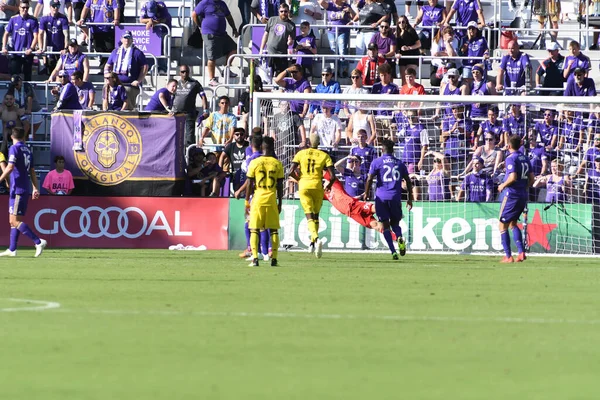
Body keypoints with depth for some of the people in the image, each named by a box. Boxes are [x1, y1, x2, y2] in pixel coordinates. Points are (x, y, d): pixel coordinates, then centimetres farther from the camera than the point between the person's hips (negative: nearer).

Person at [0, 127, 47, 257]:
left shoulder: (14, 148, -8)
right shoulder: (28, 150, 15)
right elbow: (32, 172, 17)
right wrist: (35, 188, 19)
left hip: (17, 189, -8)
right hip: (25, 190, 8)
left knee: (15, 221, -11)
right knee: (13, 220, 13)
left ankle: (38, 242, -19)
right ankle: (12, 249, 12)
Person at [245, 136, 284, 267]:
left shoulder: (254, 163, -2)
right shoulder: (277, 164, 1)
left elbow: (250, 184, -2)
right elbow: (280, 186, 2)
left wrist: (247, 201, 8)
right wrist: (280, 203, 10)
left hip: (257, 198, -1)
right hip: (271, 199, 1)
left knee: (254, 230, 2)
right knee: (274, 230, 7)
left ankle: (255, 258, -8)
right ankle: (274, 259, 4)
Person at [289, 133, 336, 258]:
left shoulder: (301, 154, 4)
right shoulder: (324, 156, 3)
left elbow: (291, 172, -2)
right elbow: (333, 176, -3)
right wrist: (329, 185, 17)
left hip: (304, 186, -1)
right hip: (317, 186, 1)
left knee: (310, 216, -6)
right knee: (316, 215, 18)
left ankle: (316, 239, -30)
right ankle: (313, 243, 20)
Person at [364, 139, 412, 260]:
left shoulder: (377, 162, 2)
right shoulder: (400, 163, 13)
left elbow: (369, 179, -6)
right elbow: (408, 181, 14)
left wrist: (366, 193, 6)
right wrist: (410, 199, 20)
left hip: (381, 197, -2)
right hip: (395, 197, 2)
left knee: (385, 225, 3)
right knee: (395, 222, 16)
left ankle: (393, 251, -10)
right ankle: (399, 238, -17)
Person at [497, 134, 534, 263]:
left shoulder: (511, 158, -12)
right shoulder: (525, 158, 11)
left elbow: (513, 177, -23)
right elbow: (531, 178, 11)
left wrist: (503, 185, -7)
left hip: (512, 195, -8)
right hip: (523, 196, 8)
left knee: (502, 225, 2)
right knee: (513, 223, 21)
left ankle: (508, 256, -2)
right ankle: (521, 252, 8)